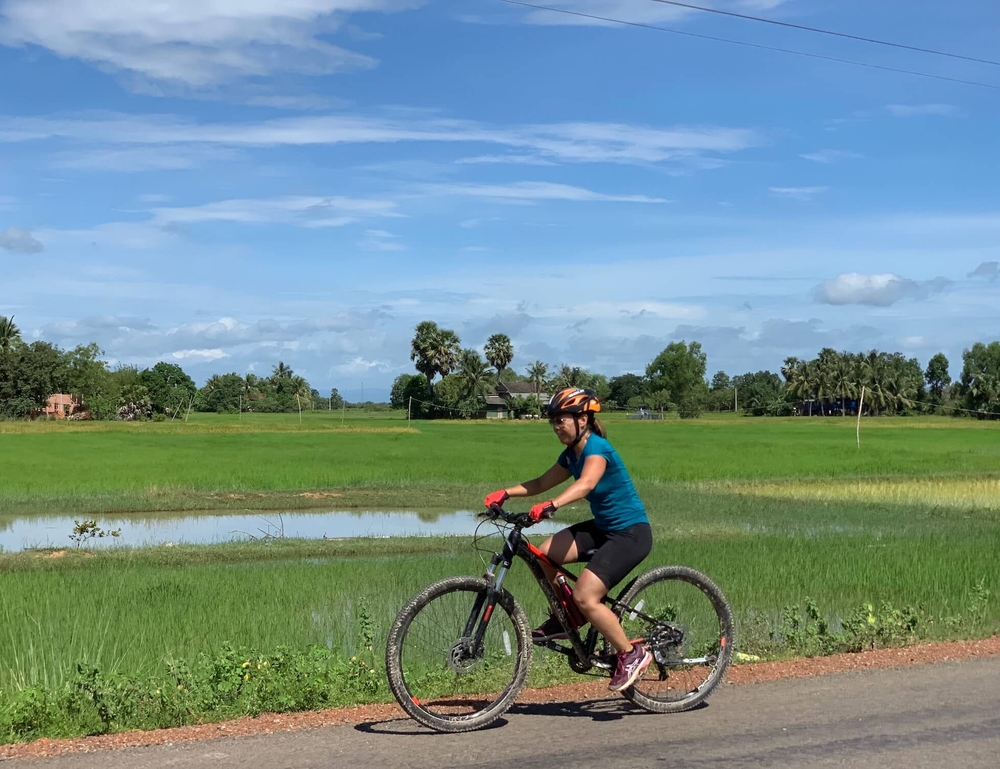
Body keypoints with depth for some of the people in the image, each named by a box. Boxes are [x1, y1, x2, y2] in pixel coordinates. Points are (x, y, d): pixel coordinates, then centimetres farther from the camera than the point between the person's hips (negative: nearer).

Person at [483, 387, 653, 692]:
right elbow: (541, 483, 12)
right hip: (603, 527, 9)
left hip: (631, 533, -9)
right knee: (544, 555, -7)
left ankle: (632, 655, -2)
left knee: (584, 597, -19)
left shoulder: (597, 448, -20)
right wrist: (506, 492, -4)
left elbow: (586, 483, -39)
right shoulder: (571, 454, 7)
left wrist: (551, 505, -54)